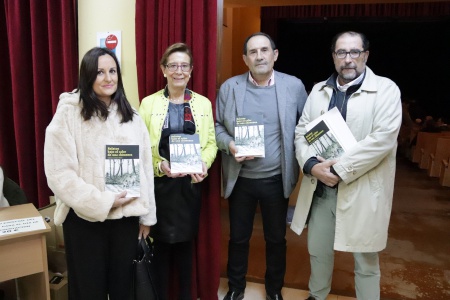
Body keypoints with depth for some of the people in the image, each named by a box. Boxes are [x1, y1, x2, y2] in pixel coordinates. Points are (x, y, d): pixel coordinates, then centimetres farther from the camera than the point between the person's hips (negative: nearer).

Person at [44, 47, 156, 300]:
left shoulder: (130, 115, 6)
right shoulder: (68, 114, -8)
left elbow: (144, 167, 6)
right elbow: (59, 173, -14)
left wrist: (146, 214, 6)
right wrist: (102, 202, -17)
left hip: (127, 215, 4)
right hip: (85, 218, -3)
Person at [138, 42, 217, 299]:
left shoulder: (203, 103, 6)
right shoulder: (149, 103, 0)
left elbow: (211, 142, 4)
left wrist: (204, 163, -15)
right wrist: (159, 165, -19)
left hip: (191, 183, 2)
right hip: (159, 183, -1)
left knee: (186, 242, 14)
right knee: (162, 243, 7)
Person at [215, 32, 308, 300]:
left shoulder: (294, 86, -3)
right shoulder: (229, 87, -2)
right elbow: (217, 126, 2)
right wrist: (229, 144, -16)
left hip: (277, 179, 0)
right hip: (240, 179, 1)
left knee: (276, 238, 17)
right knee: (238, 237, 15)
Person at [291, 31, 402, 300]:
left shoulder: (386, 89, -5)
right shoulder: (319, 90, 9)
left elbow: (383, 138, -17)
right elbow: (301, 132, 6)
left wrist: (339, 170, -20)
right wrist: (311, 165, -13)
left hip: (362, 192, -4)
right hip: (319, 189, 5)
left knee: (366, 260, 12)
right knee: (318, 252, 21)